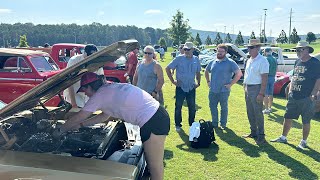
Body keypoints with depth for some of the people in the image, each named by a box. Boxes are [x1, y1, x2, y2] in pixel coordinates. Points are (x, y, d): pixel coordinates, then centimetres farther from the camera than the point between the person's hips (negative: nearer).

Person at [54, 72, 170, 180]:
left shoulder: (100, 95, -5)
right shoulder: (112, 88, 21)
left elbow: (77, 118, 3)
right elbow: (105, 116, 31)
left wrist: (60, 130, 19)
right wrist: (81, 124, 35)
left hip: (152, 122, -10)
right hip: (158, 114, 10)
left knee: (155, 166, 1)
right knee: (153, 163, 20)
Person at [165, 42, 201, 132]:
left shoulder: (196, 60, 5)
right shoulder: (179, 59, -6)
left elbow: (198, 73, 18)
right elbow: (167, 68, -3)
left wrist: (198, 83, 7)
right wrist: (172, 81, -6)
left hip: (191, 88, 3)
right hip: (180, 87, -3)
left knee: (192, 107, 9)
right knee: (178, 106, 3)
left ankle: (192, 124, 25)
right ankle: (178, 125, 18)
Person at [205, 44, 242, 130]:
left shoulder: (230, 63, -7)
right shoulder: (213, 62, 9)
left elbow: (239, 73, -13)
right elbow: (206, 71, 25)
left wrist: (231, 84, -14)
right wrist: (208, 81, 14)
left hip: (223, 91, -5)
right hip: (212, 90, 5)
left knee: (224, 108, 8)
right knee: (212, 107, 11)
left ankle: (223, 124, 22)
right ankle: (214, 123, 26)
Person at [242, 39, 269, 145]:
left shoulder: (262, 61, -13)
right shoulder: (249, 60, 13)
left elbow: (264, 79, -18)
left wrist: (261, 93, -22)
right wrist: (245, 87, 14)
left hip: (256, 89, -9)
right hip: (247, 88, 9)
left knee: (258, 113, -4)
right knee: (250, 112, 14)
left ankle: (261, 136, 5)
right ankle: (253, 132, 27)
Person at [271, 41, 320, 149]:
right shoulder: (297, 62, 12)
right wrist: (290, 90, 11)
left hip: (306, 98, -6)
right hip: (293, 97, 7)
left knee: (306, 121, 5)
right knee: (287, 118, 12)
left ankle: (304, 141, 20)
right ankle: (283, 137, 26)